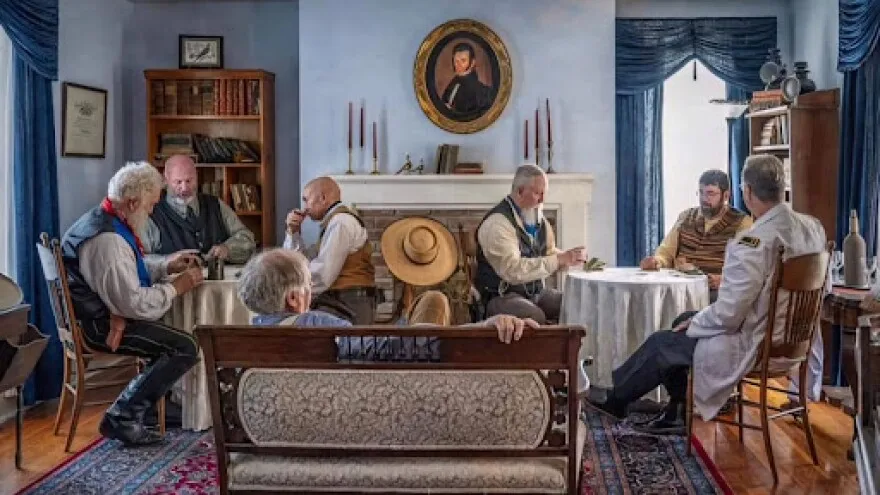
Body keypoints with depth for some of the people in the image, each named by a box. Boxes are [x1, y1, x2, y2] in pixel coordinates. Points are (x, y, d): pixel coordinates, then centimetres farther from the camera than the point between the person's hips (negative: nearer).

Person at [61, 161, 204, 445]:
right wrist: (177, 287, -13)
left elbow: (126, 273, 22)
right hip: (99, 326, -11)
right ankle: (121, 418, -6)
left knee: (175, 328, 18)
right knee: (185, 347, -17)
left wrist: (166, 266, 8)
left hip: (101, 314, 11)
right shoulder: (108, 240, -26)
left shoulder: (103, 220, 8)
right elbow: (134, 303, -27)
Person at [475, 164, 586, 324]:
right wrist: (558, 260, -26)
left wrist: (568, 257, -4)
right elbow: (512, 270, -27)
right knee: (536, 317, -34)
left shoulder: (538, 219, 10)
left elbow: (550, 253, 19)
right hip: (502, 296, -8)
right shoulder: (497, 223, -17)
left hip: (536, 292, 8)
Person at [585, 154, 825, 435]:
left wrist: (692, 325, -3)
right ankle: (676, 412, 32)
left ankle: (615, 399, 33)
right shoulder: (813, 227, -2)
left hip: (756, 348, -8)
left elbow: (727, 315, -25)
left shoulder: (753, 243, -28)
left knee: (662, 343, 10)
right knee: (683, 321, 22)